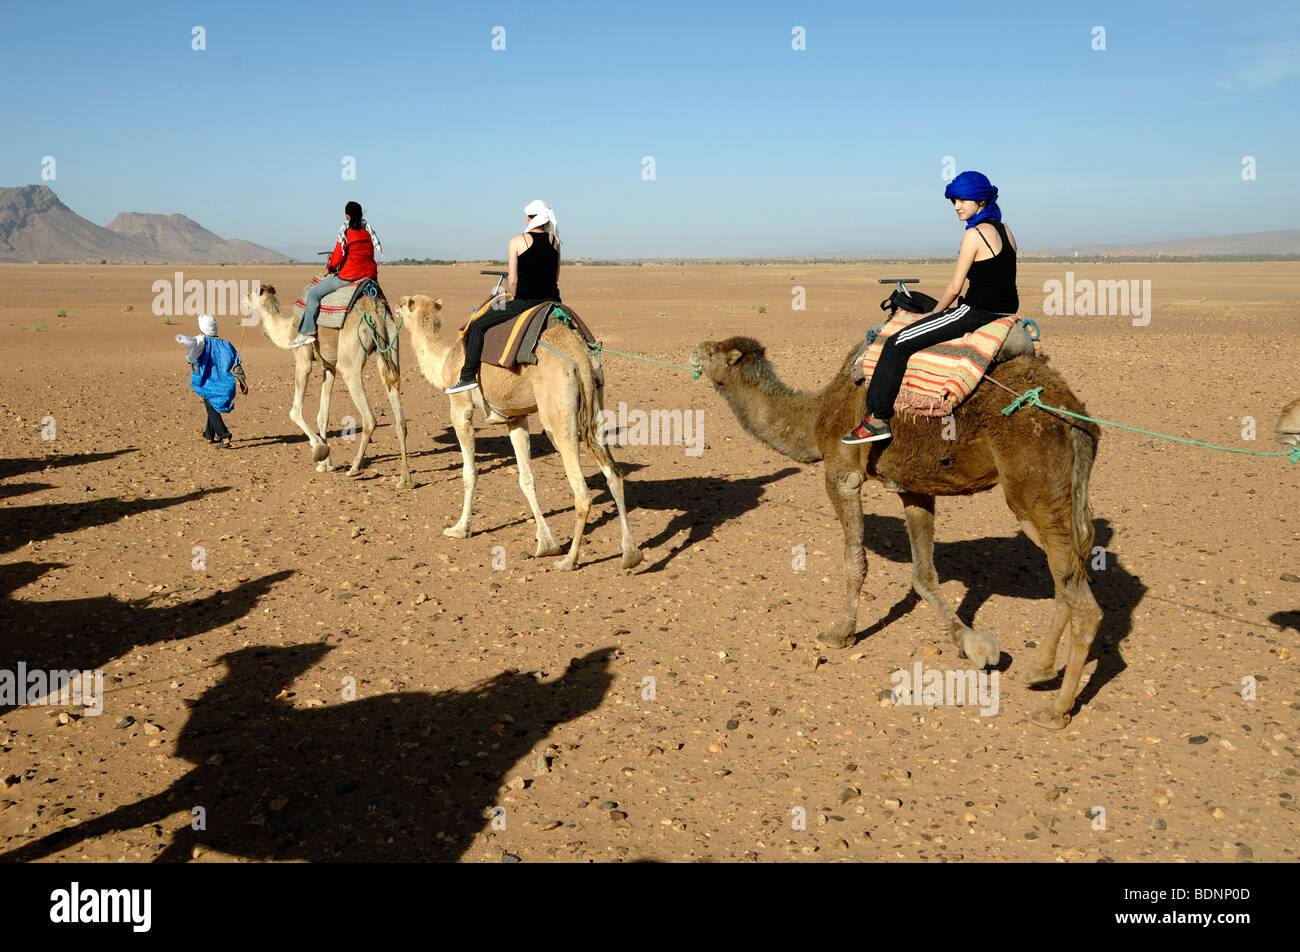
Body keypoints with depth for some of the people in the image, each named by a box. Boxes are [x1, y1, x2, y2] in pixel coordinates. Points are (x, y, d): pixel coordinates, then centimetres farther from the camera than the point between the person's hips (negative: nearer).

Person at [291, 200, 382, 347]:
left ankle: (307, 333, -2)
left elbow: (338, 257, -13)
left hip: (348, 277, -7)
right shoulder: (368, 231, 8)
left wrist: (329, 268, 8)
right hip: (369, 274, 7)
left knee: (314, 293, 3)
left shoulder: (346, 232, -10)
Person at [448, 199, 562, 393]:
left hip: (524, 303, -5)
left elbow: (513, 280, -5)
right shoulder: (555, 241, 9)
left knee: (477, 326, 10)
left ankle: (468, 376, 7)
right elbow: (556, 279, 12)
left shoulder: (517, 241, -5)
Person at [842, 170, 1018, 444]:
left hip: (977, 314, -10)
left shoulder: (974, 235, -14)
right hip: (1007, 311, 10)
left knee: (898, 344, -8)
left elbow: (955, 288, -13)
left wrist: (933, 314, 5)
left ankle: (878, 419, -8)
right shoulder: (1005, 231, 12)